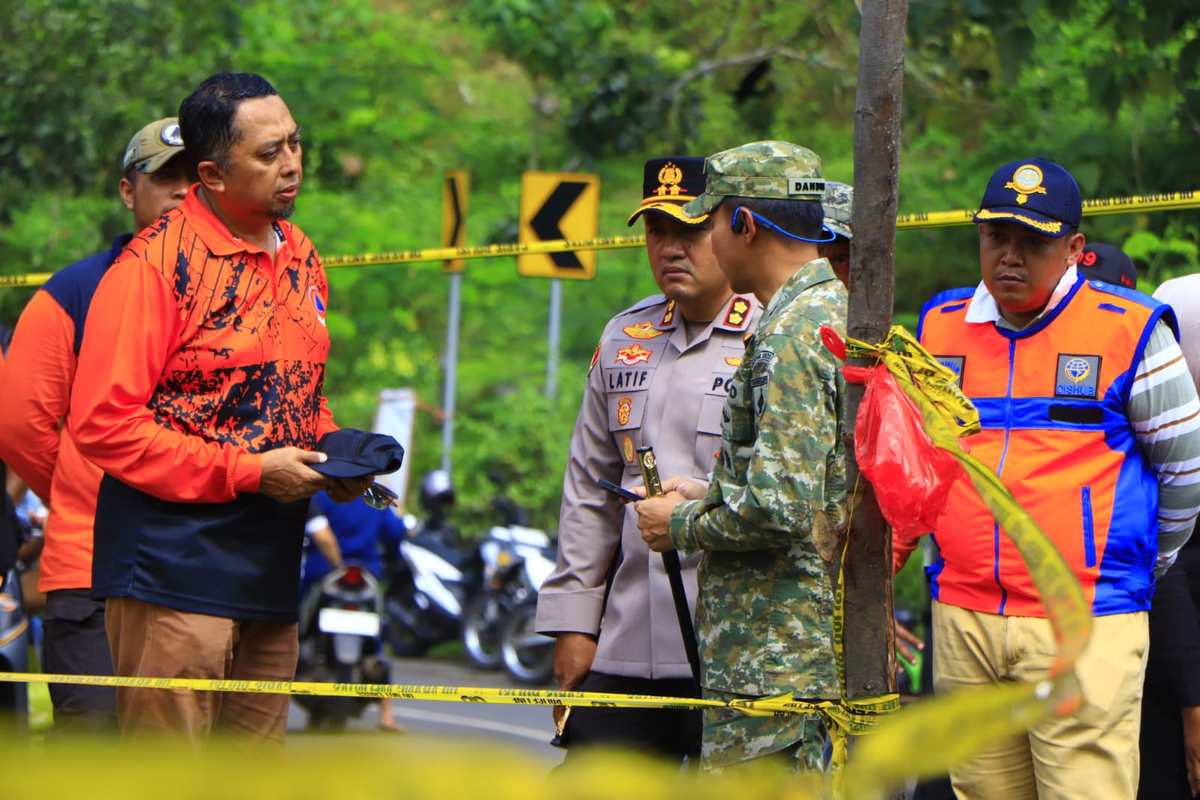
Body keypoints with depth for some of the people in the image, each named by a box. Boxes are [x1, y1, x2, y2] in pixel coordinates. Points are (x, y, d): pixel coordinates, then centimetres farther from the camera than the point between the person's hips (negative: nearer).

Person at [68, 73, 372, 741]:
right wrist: (249, 471, -17)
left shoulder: (299, 256, 14)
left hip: (270, 573, 8)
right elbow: (103, 422, -16)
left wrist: (335, 457, 6)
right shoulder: (155, 266, -11)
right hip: (174, 570, -8)